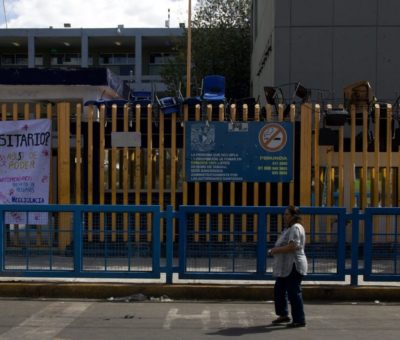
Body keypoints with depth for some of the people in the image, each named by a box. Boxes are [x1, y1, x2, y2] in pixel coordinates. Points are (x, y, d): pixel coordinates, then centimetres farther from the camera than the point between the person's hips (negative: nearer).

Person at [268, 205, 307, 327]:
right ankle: (283, 315, 27)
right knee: (279, 290, 16)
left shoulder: (295, 228, -15)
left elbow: (292, 246, -26)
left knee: (294, 293, -4)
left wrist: (275, 250, -17)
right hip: (285, 267, 11)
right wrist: (274, 250, 11)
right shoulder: (288, 228, 18)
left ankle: (299, 320, 4)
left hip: (293, 267, -11)